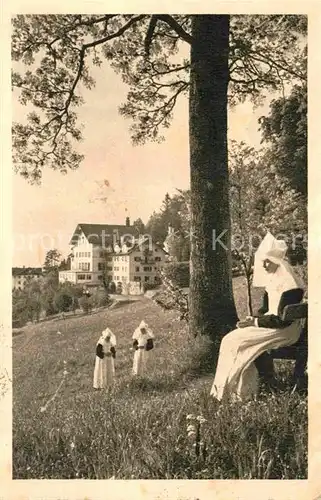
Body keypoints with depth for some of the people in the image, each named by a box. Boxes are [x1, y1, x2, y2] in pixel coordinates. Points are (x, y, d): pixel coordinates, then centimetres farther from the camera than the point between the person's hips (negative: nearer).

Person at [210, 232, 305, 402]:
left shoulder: (289, 285, -20)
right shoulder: (273, 279, 9)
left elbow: (282, 320, -22)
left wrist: (254, 323, -18)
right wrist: (253, 319, -1)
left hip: (283, 330, -9)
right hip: (272, 323, 9)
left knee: (237, 342, -16)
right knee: (230, 339, -4)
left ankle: (241, 390, -3)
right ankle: (231, 386, -5)